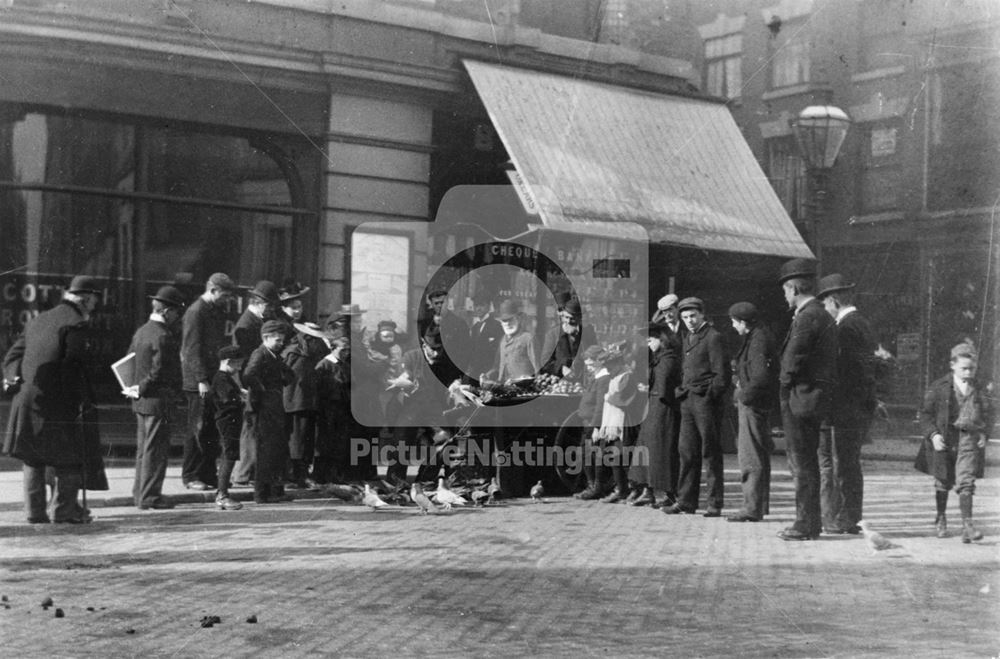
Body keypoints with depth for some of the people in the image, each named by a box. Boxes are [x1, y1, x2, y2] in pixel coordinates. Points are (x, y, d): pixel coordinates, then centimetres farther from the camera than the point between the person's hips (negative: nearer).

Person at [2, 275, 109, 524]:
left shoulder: (39, 319, 19)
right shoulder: (76, 322, -8)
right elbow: (75, 365, -15)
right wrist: (86, 401, -12)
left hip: (26, 398, 7)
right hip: (57, 400, -7)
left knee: (33, 457, 13)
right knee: (71, 456, 2)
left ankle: (35, 510, 15)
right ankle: (64, 510, 1)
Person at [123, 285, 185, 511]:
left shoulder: (141, 332, 11)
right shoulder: (164, 337, -17)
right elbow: (160, 372, -20)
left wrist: (136, 387, 12)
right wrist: (142, 388, -9)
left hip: (141, 400, 9)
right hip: (158, 400, -9)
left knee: (143, 448, 16)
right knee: (155, 450, -3)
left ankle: (140, 494, 23)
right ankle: (150, 497, 0)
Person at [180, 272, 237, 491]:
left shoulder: (218, 311, 15)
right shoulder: (195, 312, -11)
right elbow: (192, 349, -15)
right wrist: (202, 380, -19)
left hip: (215, 379, 8)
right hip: (199, 382, -8)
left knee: (213, 430, 9)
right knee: (199, 429, -2)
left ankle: (208, 474, 15)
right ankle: (190, 476, 6)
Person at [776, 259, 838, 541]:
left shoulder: (807, 317, -16)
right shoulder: (823, 315, 15)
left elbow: (793, 360, -18)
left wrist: (784, 385, -1)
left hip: (801, 399, -10)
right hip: (814, 399, 10)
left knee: (802, 464, -4)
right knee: (804, 462, 16)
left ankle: (806, 525, 1)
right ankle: (810, 521, 22)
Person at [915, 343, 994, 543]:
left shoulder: (981, 390, 4)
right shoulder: (939, 388, -3)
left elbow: (988, 414, 16)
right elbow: (926, 413, 0)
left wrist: (984, 433, 0)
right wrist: (933, 434, -12)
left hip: (969, 438, 0)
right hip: (944, 438, 0)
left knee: (966, 482, -11)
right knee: (943, 482, 13)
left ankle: (967, 524, -12)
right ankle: (941, 519, 33)